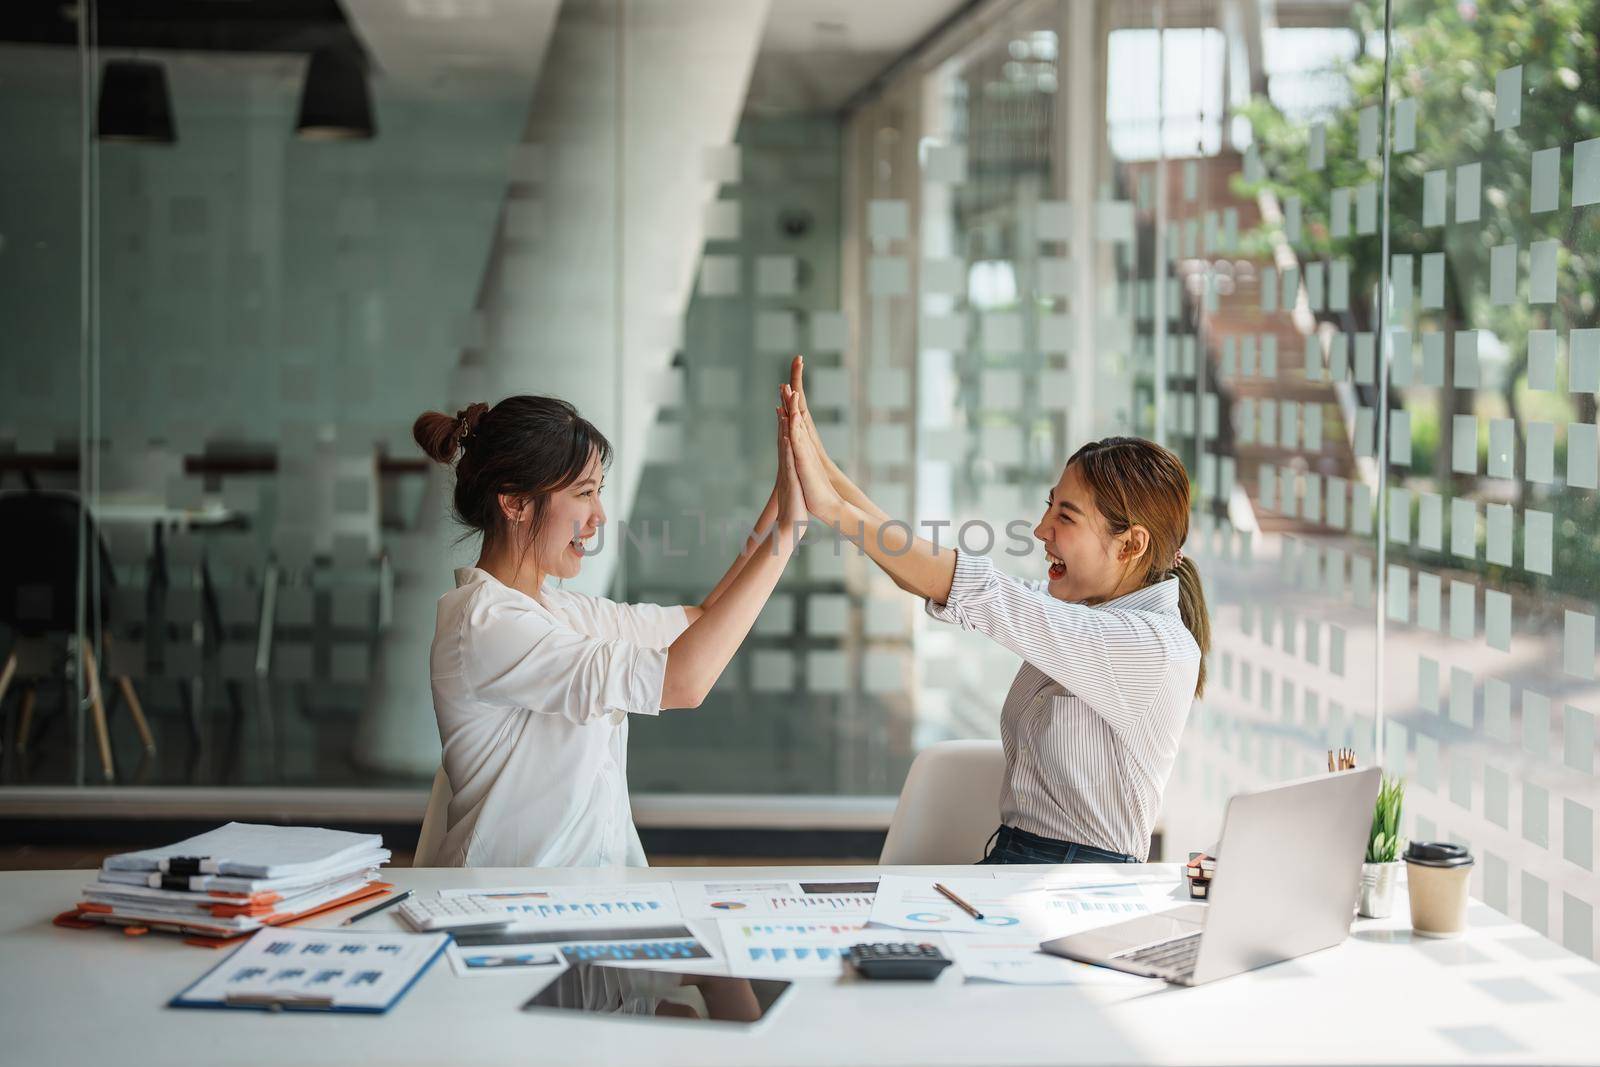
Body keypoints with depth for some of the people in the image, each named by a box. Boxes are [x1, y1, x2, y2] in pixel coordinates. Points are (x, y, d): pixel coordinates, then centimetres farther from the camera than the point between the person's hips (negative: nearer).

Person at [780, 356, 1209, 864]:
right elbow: (924, 576, 6)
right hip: (1007, 861, 8)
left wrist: (834, 508, -24)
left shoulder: (1159, 648, -17)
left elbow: (979, 593, -23)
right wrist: (824, 468, -2)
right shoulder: (1069, 606, 9)